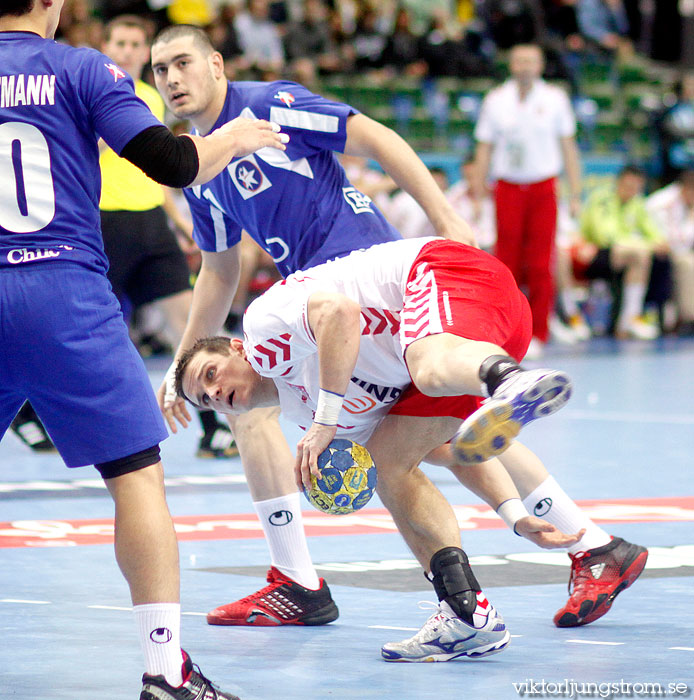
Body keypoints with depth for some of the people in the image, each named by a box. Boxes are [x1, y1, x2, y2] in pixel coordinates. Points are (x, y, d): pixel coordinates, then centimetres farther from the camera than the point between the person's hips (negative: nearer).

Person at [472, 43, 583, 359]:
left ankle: (537, 336, 2)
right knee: (506, 262, -5)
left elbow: (568, 147, 9)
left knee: (540, 266, -4)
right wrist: (478, 194, 4)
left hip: (543, 187, 0)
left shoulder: (555, 99, 5)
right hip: (508, 188, 0)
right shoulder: (495, 100, 5)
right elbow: (484, 149, 9)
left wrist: (575, 194, 5)